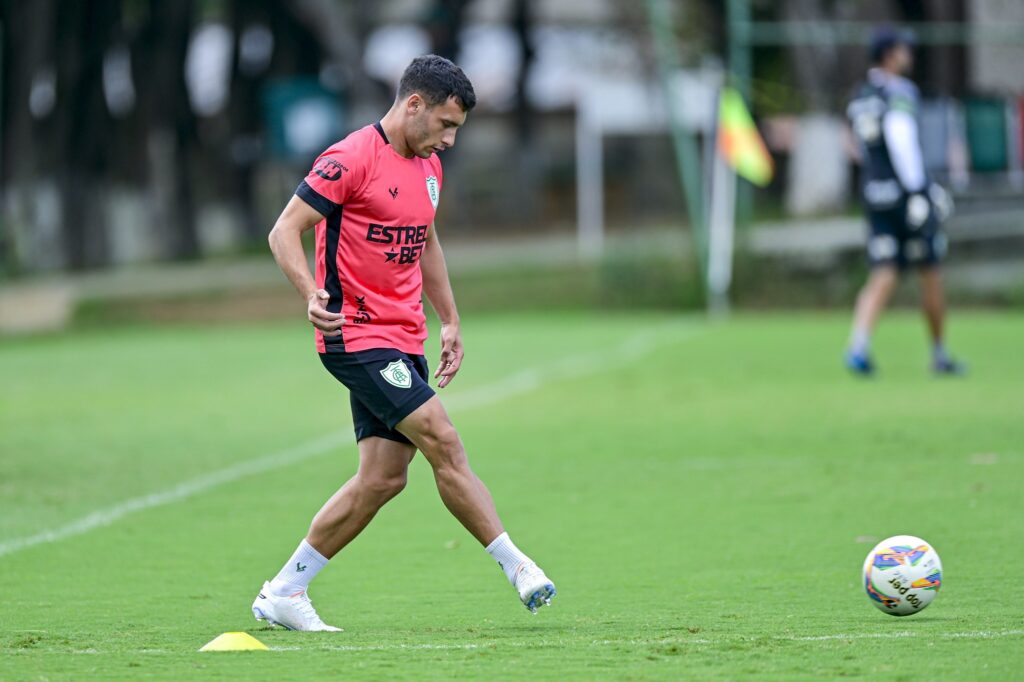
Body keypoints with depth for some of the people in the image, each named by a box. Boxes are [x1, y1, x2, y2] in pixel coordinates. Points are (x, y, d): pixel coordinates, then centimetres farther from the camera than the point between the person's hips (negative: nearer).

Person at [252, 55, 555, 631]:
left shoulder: (429, 167, 14)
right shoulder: (352, 160, -13)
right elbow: (285, 231, -13)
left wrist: (450, 320, 25)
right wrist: (312, 293, -30)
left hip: (404, 341, 9)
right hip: (358, 338, -9)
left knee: (383, 477, 3)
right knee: (445, 443, -15)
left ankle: (284, 593, 11)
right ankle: (516, 565, -8)